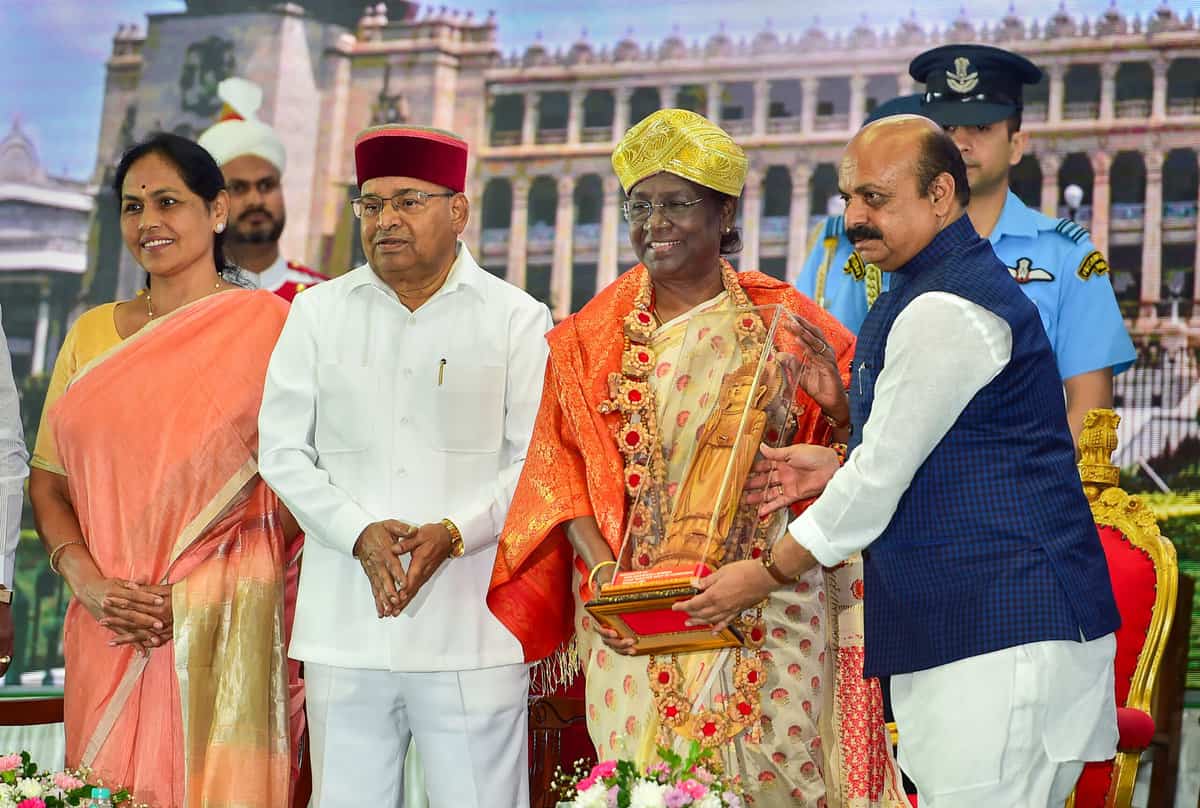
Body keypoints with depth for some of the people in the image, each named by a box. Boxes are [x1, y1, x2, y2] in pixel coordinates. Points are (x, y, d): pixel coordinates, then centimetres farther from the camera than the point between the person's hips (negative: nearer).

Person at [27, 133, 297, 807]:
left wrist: (187, 596, -13)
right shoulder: (91, 334, 12)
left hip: (221, 623, -4)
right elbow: (47, 481, 11)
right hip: (107, 629, 4)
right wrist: (89, 583, -6)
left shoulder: (267, 325, -3)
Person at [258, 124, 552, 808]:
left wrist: (454, 532, -15)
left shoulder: (517, 318, 5)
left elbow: (537, 460, 1)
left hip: (472, 628, -2)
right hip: (345, 625, 2)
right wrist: (359, 534, -8)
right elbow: (284, 451, 7)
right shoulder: (318, 313, 11)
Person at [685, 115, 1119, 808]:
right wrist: (839, 469, 14)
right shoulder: (956, 289, 18)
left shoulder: (943, 310, -15)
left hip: (1003, 633, -10)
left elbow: (880, 478, -14)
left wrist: (761, 576, -4)